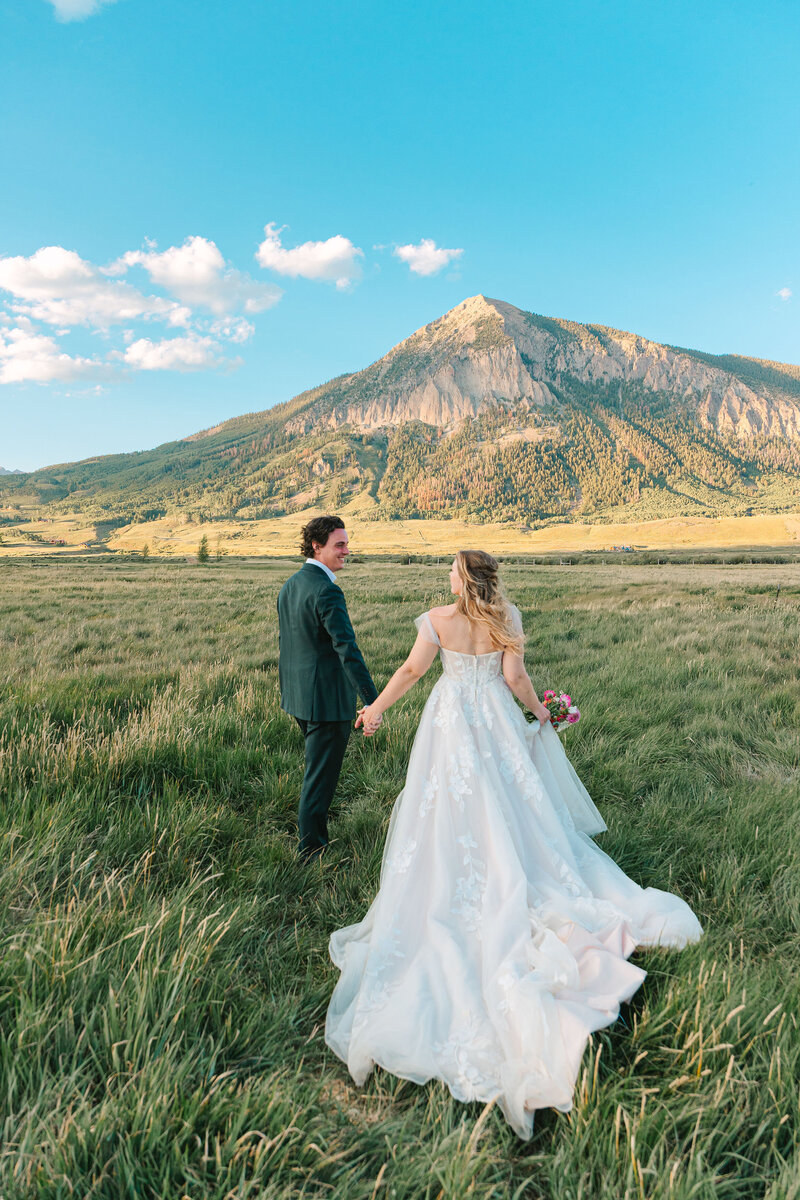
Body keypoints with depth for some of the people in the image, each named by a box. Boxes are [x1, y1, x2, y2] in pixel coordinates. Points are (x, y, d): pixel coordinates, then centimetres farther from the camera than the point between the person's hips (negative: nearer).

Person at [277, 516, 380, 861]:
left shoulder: (290, 585, 9)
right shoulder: (326, 591, -21)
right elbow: (347, 648, -29)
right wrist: (372, 700, -32)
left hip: (297, 695, 10)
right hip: (327, 697, -10)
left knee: (316, 767, 26)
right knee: (320, 776, 4)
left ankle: (312, 835, 42)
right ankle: (312, 849, 16)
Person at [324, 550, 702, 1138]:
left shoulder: (439, 619, -13)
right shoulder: (506, 618, -7)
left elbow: (412, 670, -9)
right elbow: (514, 677, -7)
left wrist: (377, 708, 4)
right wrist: (539, 710, 10)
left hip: (450, 719, -2)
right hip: (496, 718, 2)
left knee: (454, 808, 10)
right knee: (509, 806, 16)